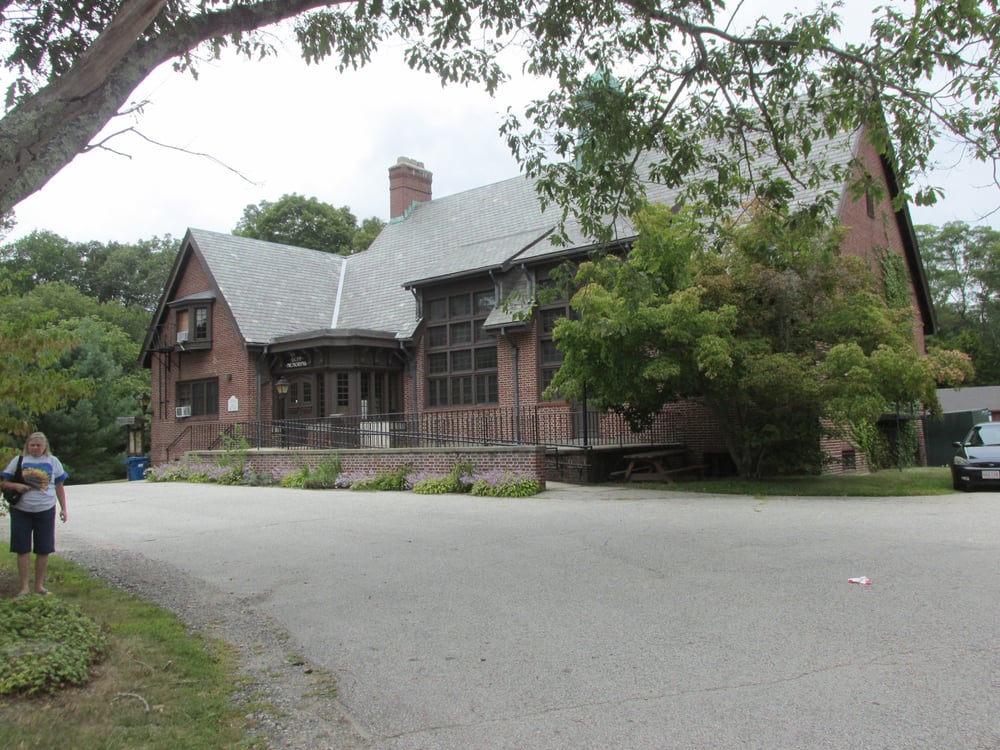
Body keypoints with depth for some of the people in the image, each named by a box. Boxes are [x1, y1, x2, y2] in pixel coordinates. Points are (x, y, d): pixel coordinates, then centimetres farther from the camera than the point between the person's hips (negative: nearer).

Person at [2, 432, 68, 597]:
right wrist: (16, 486, -17)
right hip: (21, 511, -1)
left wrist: (63, 509, 6)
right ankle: (24, 586, 10)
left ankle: (39, 585, 17)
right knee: (22, 549, 1)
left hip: (45, 510, 1)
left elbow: (59, 487, 10)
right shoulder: (19, 460, 3)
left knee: (44, 550, 4)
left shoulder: (53, 461, 6)